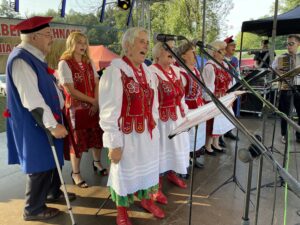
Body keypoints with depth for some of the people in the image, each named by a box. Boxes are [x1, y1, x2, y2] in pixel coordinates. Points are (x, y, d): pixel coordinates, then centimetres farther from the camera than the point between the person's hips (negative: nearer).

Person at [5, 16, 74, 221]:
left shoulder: (35, 57, 9)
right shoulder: (21, 60, -22)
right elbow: (31, 99, -28)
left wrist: (58, 115, 18)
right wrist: (53, 125, -26)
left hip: (48, 121, 9)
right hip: (34, 125, -9)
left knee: (52, 160, 21)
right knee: (40, 165, 4)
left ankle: (53, 192, 42)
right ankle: (33, 209, 24)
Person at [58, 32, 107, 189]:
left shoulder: (89, 62, 8)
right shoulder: (64, 63, -10)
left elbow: (97, 83, 5)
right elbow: (70, 90, -16)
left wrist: (96, 103, -10)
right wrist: (91, 100, -13)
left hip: (93, 107, 6)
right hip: (75, 108, -6)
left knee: (97, 136, 14)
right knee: (77, 141, 4)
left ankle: (97, 162, 38)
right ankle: (75, 173, 21)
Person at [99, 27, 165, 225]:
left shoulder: (147, 72, 7)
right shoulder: (115, 71, -15)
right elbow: (108, 111, -16)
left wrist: (154, 130, 11)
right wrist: (114, 143, -16)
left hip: (148, 133, 6)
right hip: (127, 135, -6)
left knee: (148, 168, 21)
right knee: (125, 172, 12)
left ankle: (146, 199, 47)